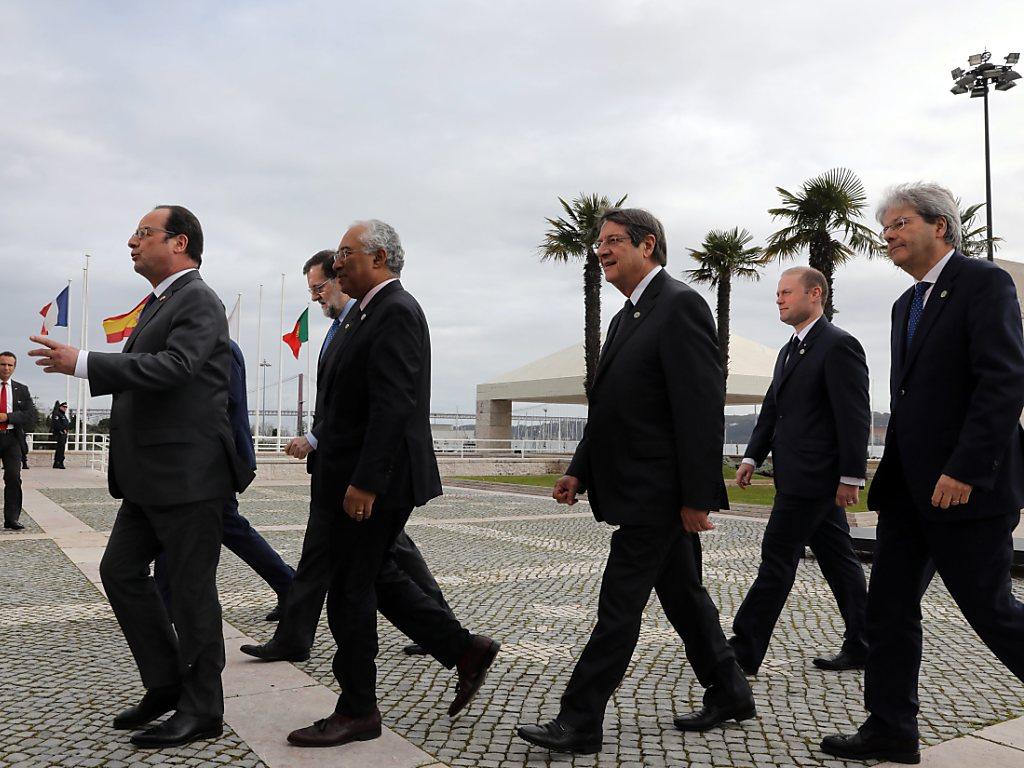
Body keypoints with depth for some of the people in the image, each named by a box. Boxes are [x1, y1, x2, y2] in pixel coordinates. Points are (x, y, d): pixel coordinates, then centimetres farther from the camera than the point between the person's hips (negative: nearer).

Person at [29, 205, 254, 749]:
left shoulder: (198, 301, -11)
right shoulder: (159, 303, 17)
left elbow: (173, 367, -26)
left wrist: (82, 364, -26)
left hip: (188, 475, -10)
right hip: (150, 478, 10)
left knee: (191, 589, 0)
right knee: (120, 570, 13)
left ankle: (202, 709, 15)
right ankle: (166, 684, 26)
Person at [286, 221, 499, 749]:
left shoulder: (395, 313, -16)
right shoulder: (376, 312, 15)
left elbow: (392, 406, -25)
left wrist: (364, 482, -26)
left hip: (374, 483, -10)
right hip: (364, 479, 10)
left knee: (351, 592, 2)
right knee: (376, 576, 18)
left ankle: (357, 713, 18)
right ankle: (465, 650, 26)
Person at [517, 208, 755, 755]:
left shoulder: (680, 305, -13)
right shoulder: (627, 317, 16)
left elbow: (703, 407, -19)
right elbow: (610, 408, 18)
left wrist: (697, 496, -20)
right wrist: (580, 470, 11)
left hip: (657, 492, -10)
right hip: (640, 490, 10)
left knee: (619, 604, -3)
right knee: (682, 593, 18)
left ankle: (579, 724, 6)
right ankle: (729, 694, 33)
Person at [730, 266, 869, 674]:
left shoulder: (839, 345, -11)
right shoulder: (789, 351, 18)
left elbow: (855, 416, -16)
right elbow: (772, 409, 19)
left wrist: (851, 477, -18)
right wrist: (752, 457, 9)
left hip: (814, 476, -9)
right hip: (799, 475, 9)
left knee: (777, 559, -7)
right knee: (837, 559, 14)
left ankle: (744, 651, -1)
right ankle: (860, 646, 24)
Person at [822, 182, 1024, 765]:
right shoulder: (907, 305, 17)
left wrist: (965, 470, -23)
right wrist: (893, 475, 17)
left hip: (965, 486, -8)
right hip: (909, 487, 8)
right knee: (890, 606, 7)